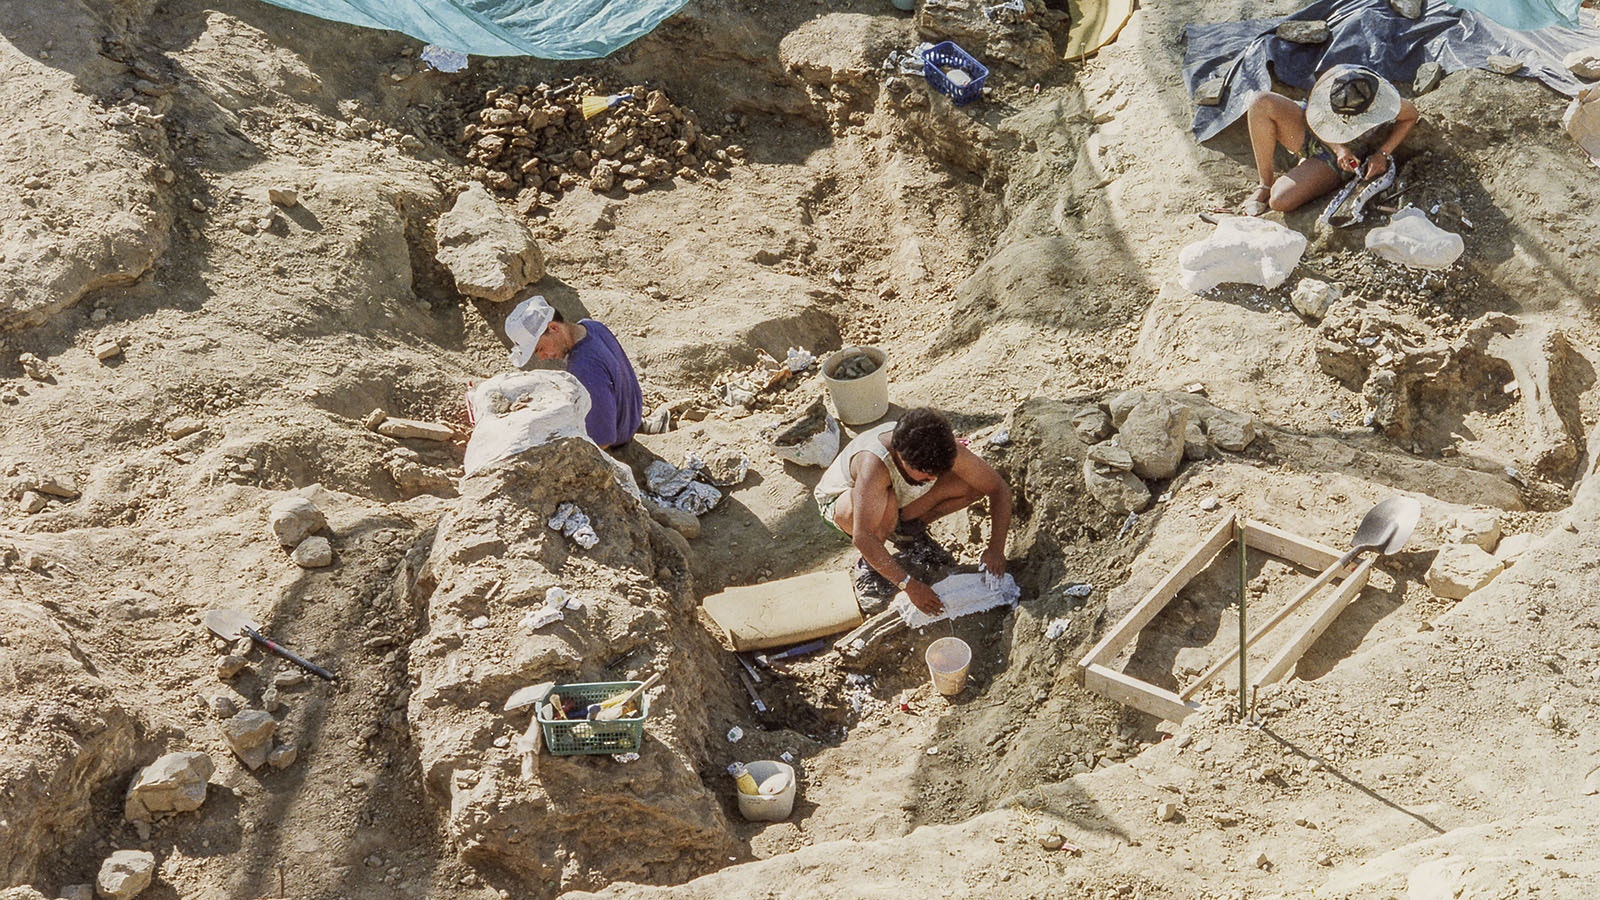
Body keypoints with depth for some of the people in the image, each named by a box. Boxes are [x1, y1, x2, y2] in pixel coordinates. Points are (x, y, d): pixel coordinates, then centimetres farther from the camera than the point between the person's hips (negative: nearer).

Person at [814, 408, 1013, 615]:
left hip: (903, 498, 5)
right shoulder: (874, 463, -44)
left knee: (974, 485, -16)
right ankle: (868, 564, -12)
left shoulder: (943, 449, -28)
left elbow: (999, 488, -17)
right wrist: (909, 585, -46)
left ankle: (910, 528, 6)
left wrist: (996, 549, -27)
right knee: (886, 503, -41)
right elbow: (862, 538, -47)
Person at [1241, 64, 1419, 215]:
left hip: (1336, 161, -3)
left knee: (1280, 201, -30)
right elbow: (1312, 118, -8)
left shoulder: (1383, 106, -32)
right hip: (1310, 135, 3)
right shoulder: (1329, 82, -26)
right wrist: (1337, 147, -25)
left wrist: (1382, 154, -18)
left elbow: (1411, 116, -7)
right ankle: (1265, 184, -12)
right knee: (1262, 102, -27)